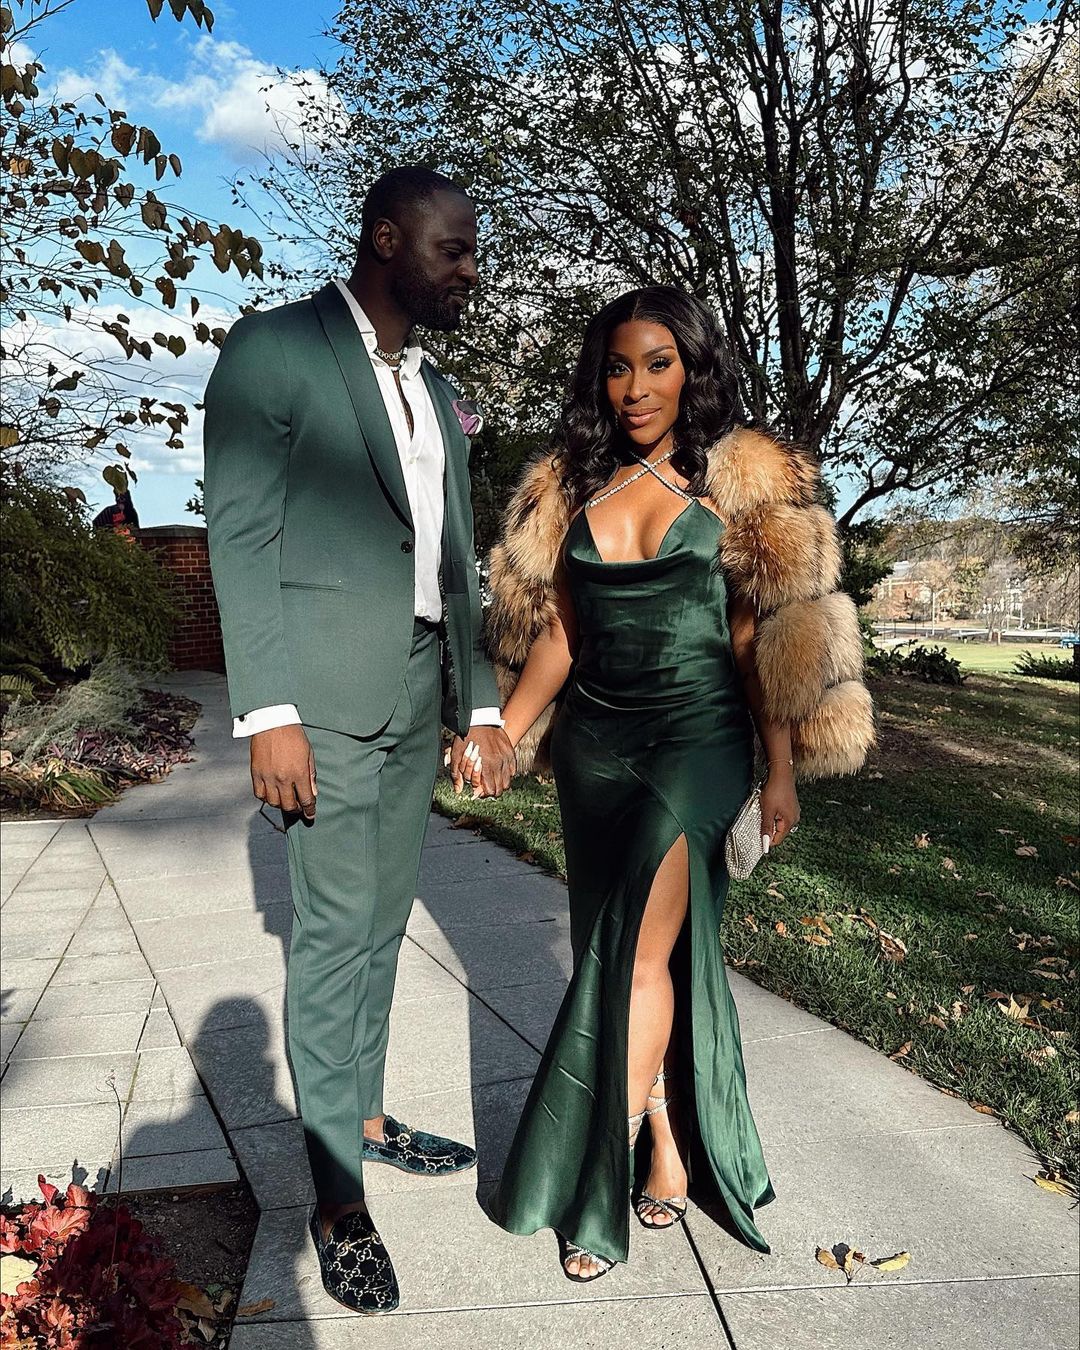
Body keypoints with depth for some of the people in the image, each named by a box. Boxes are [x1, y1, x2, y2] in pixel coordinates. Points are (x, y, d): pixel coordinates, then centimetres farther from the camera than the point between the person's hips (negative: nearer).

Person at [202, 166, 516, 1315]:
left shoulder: (440, 398, 18)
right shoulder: (275, 349, -4)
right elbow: (240, 535, -11)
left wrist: (480, 707, 11)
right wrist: (269, 713, -18)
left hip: (419, 698, 7)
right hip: (326, 698, -7)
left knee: (382, 920, 15)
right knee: (335, 934, -1)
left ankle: (366, 1120, 33)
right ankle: (339, 1199, 13)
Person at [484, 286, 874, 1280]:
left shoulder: (742, 480, -1)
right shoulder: (569, 487, 9)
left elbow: (768, 636, -2)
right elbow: (556, 635, 10)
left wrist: (783, 772, -4)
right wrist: (499, 736, 2)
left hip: (700, 734, -4)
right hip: (596, 739, 4)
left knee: (637, 945, -12)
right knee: (627, 942, 10)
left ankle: (609, 1168, 3)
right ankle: (668, 1145, 26)